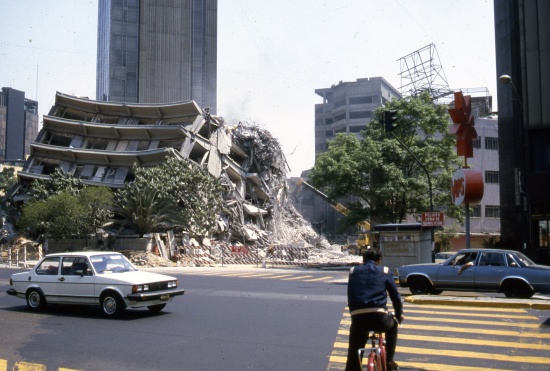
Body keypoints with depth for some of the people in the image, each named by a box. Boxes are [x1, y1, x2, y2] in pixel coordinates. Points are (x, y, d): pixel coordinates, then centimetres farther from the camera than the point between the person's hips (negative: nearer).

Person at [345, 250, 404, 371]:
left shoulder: (354, 271, 22)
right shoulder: (384, 271, 16)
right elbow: (395, 295, 17)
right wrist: (399, 314, 31)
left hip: (358, 317, 1)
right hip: (379, 316, -1)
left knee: (353, 352, 15)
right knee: (392, 326, 33)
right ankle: (389, 360, 31)